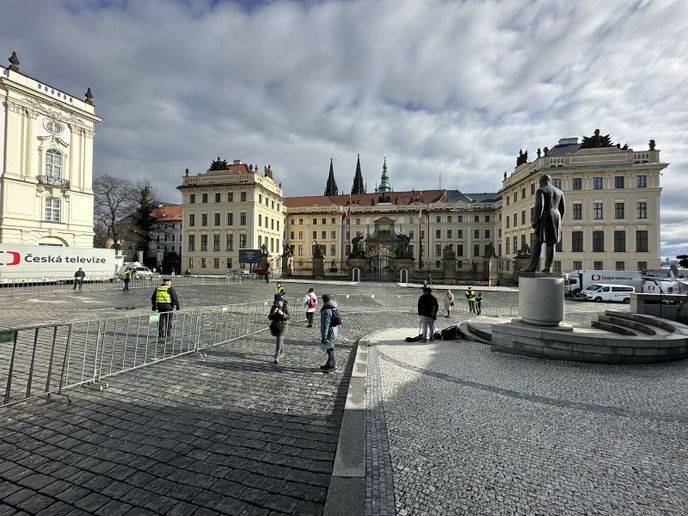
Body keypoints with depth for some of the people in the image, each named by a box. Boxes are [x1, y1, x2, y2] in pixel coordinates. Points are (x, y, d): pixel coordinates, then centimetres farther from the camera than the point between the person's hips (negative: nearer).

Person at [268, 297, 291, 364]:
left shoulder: (285, 307, -9)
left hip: (283, 325, -4)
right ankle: (282, 352, 43)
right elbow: (270, 317, -3)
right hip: (275, 325, 4)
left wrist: (282, 313, -25)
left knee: (279, 340, -13)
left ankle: (277, 357, -14)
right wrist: (274, 312, -22)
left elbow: (289, 317, -11)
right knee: (280, 339, 21)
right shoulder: (273, 307, -1)